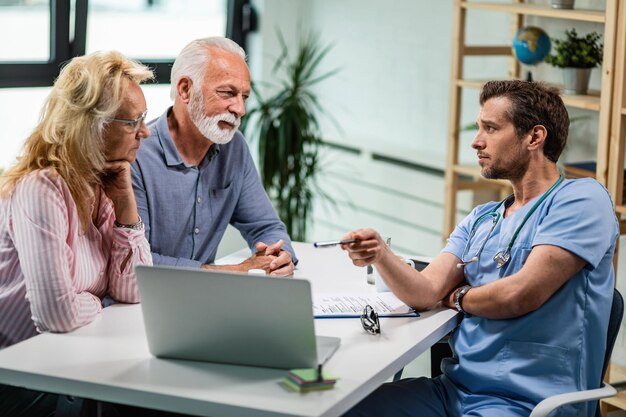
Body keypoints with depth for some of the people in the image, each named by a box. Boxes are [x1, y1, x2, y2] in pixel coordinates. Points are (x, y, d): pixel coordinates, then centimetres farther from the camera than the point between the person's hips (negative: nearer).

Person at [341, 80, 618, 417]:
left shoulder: (582, 198, -6)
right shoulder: (480, 220, 18)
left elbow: (519, 295, -15)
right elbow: (424, 292, 6)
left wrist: (458, 297, 5)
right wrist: (380, 255, -14)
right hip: (455, 389, 7)